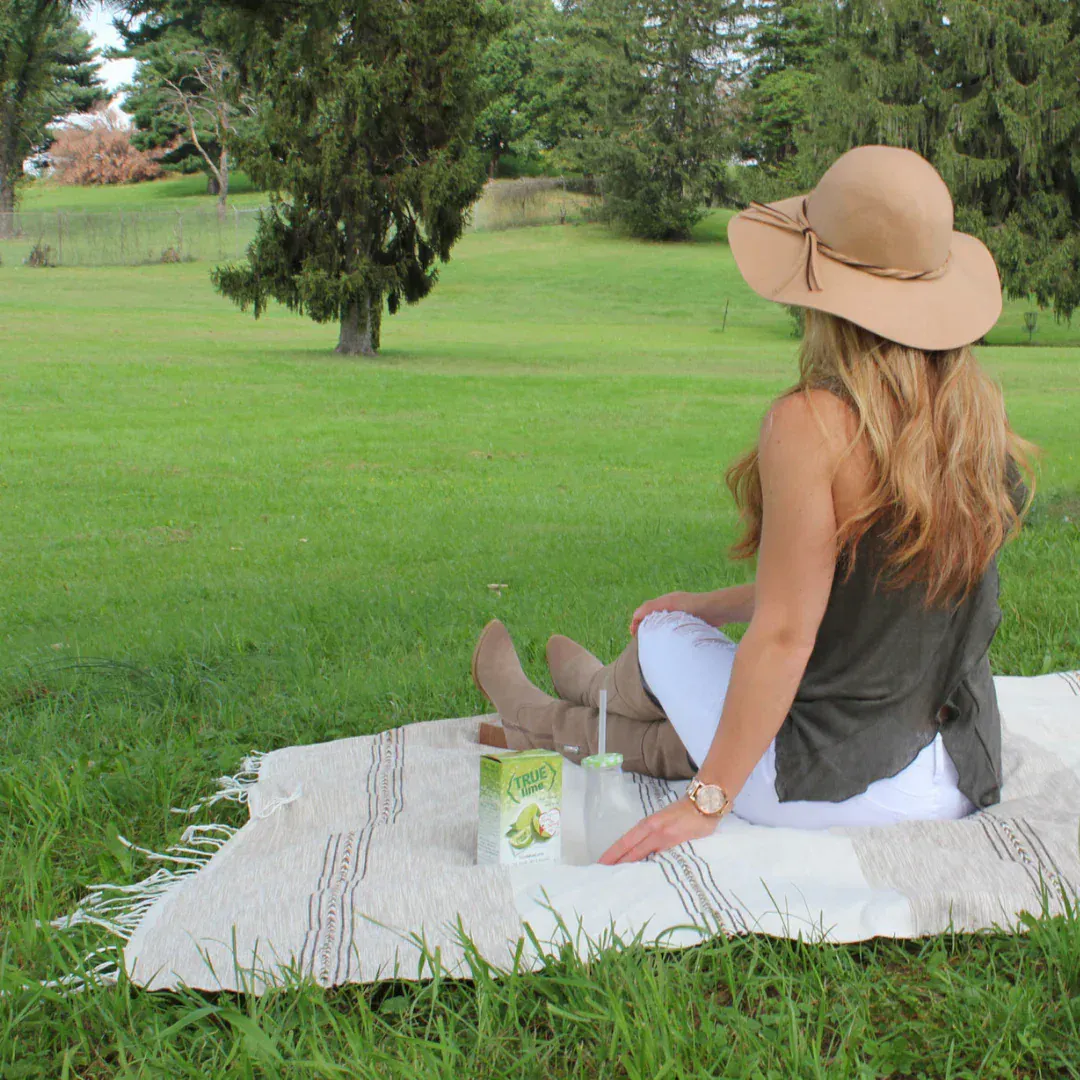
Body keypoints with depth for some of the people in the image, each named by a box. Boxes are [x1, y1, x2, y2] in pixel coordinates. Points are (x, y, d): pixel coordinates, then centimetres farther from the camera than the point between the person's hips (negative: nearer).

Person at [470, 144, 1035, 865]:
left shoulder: (811, 425, -23)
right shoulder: (980, 408, 0)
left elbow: (784, 634, -21)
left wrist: (707, 801, -12)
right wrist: (714, 605, 23)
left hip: (831, 790, -6)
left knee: (664, 635, 20)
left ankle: (543, 718, 51)